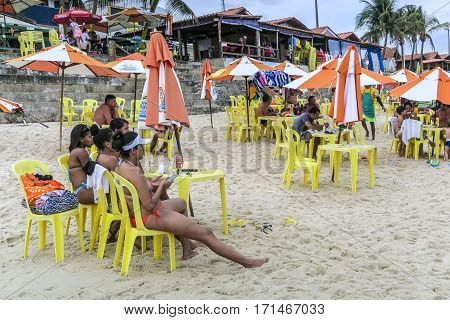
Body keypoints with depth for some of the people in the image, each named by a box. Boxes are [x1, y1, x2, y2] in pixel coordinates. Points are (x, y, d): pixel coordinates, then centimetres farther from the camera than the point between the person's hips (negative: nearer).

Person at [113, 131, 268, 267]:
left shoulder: (120, 167, 3)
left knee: (181, 203, 35)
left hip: (136, 213, 11)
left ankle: (187, 247, 38)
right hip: (150, 217, -10)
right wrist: (161, 186, -12)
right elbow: (150, 205, -27)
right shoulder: (135, 172, -27)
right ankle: (247, 262, 1)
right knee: (206, 234, -7)